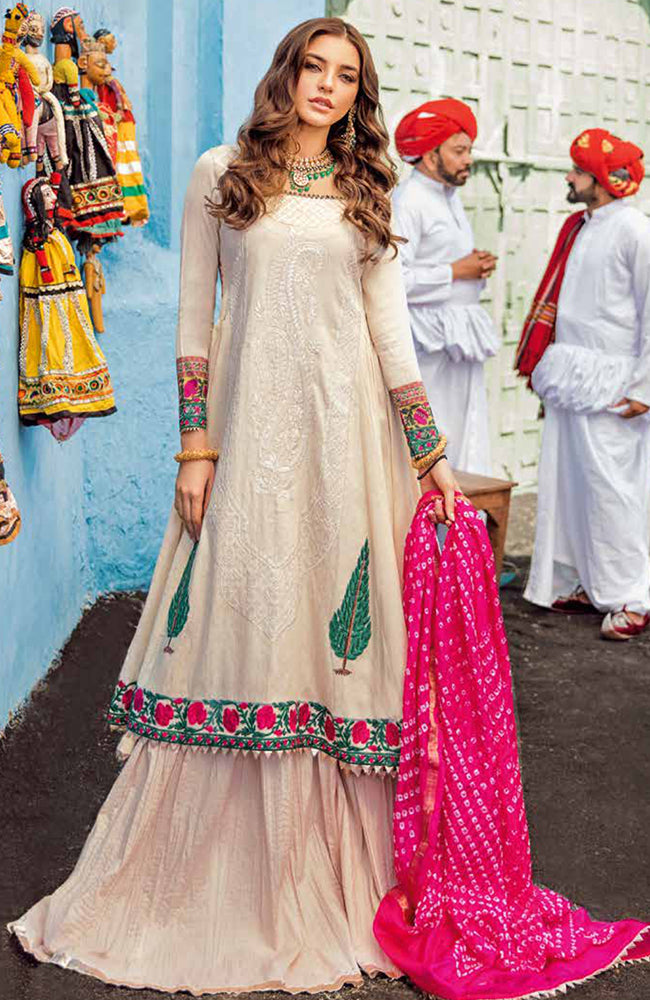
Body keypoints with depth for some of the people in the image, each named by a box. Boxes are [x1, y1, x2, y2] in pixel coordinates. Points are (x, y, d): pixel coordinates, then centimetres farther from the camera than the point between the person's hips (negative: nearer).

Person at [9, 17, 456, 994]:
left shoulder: (366, 192, 13)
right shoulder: (222, 174, 7)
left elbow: (391, 327, 11)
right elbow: (195, 319, 4)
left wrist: (432, 454, 6)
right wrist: (195, 448, -3)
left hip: (347, 425, 2)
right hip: (249, 421, -1)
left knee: (334, 637, 2)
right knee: (234, 625, -1)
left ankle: (332, 886, 14)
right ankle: (206, 887, 12)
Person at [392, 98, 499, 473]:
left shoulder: (451, 198, 18)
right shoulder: (407, 201, -12)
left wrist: (479, 266, 6)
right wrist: (455, 272, -15)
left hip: (461, 343, 9)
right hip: (430, 344, -9)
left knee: (468, 439, 9)